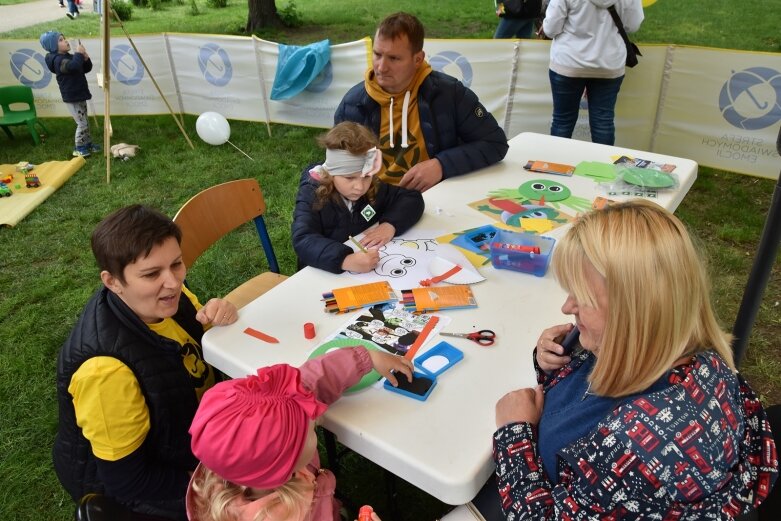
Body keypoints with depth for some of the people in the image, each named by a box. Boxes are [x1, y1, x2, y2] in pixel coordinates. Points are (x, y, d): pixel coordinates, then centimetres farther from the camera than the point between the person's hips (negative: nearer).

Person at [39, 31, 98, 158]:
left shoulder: (69, 57, 12)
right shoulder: (58, 60, -18)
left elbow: (86, 69, 15)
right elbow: (73, 66, -38)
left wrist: (85, 59, -4)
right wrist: (79, 54, -25)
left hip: (79, 95, 9)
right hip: (72, 98, -9)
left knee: (85, 122, 17)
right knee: (82, 123, -6)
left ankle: (87, 144, 30)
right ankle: (79, 148, 6)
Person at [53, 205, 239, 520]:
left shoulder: (165, 299, -15)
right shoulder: (108, 368, -35)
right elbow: (127, 480, -25)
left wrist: (218, 321, -19)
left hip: (187, 431, 7)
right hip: (133, 483, -7)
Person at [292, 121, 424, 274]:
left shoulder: (374, 188, -2)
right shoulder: (312, 195, -16)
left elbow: (413, 198, 1)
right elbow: (303, 241, -30)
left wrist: (390, 225, -17)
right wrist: (346, 260, -45)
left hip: (373, 271, 4)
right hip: (326, 275, -3)